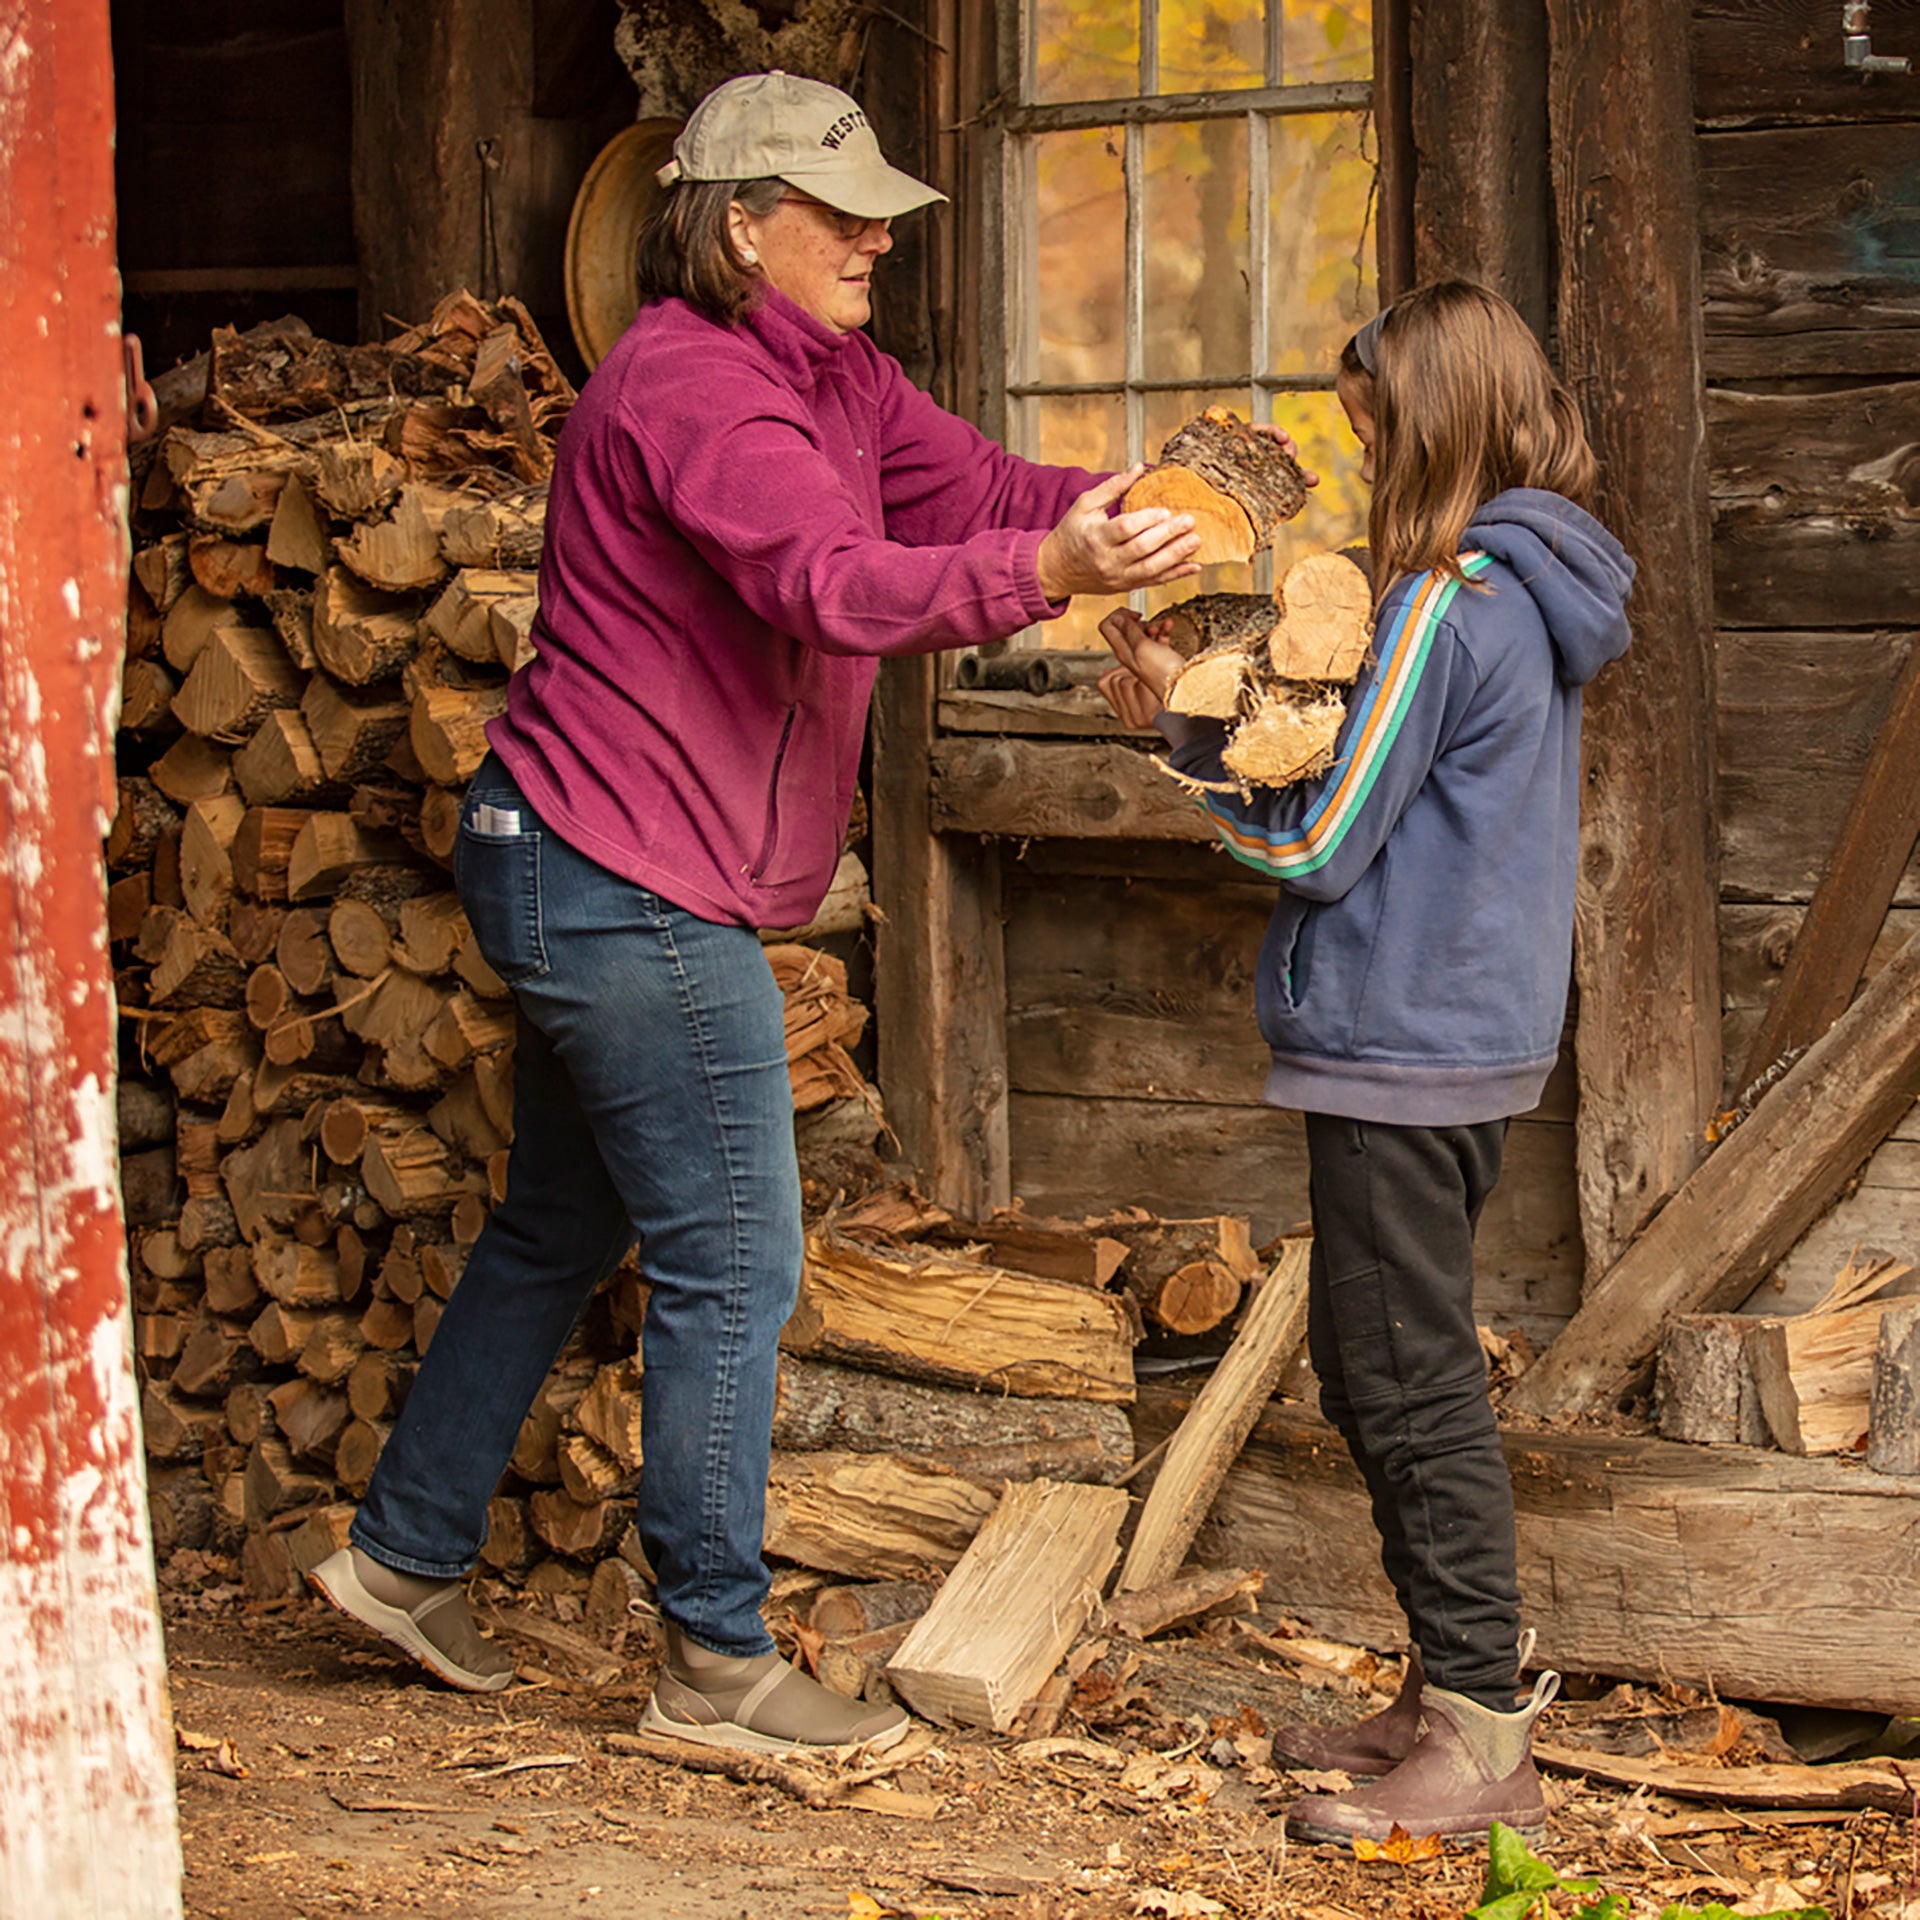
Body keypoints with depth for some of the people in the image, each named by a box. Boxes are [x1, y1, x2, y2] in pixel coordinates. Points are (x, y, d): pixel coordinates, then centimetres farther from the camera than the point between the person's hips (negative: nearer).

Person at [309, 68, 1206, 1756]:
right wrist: (1047, 573, -49)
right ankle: (717, 1667, 6)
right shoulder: (690, 385, -21)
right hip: (626, 888, -11)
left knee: (561, 1231, 21)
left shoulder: (834, 377, 12)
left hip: (586, 876, 11)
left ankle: (404, 1557, 33)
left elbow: (980, 487, 7)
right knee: (733, 1269, -4)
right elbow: (835, 586, -36)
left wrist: (1128, 507, -11)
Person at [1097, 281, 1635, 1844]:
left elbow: (1313, 846, -14)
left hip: (1403, 1053, -10)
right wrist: (1211, 720, 6)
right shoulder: (1535, 600, 12)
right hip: (1482, 1037, 10)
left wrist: (1186, 722, -2)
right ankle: (1455, 1695, 25)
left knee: (1411, 1384, -3)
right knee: (1375, 1365, 17)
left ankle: (1482, 1743, 3)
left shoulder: (1443, 602, -17)